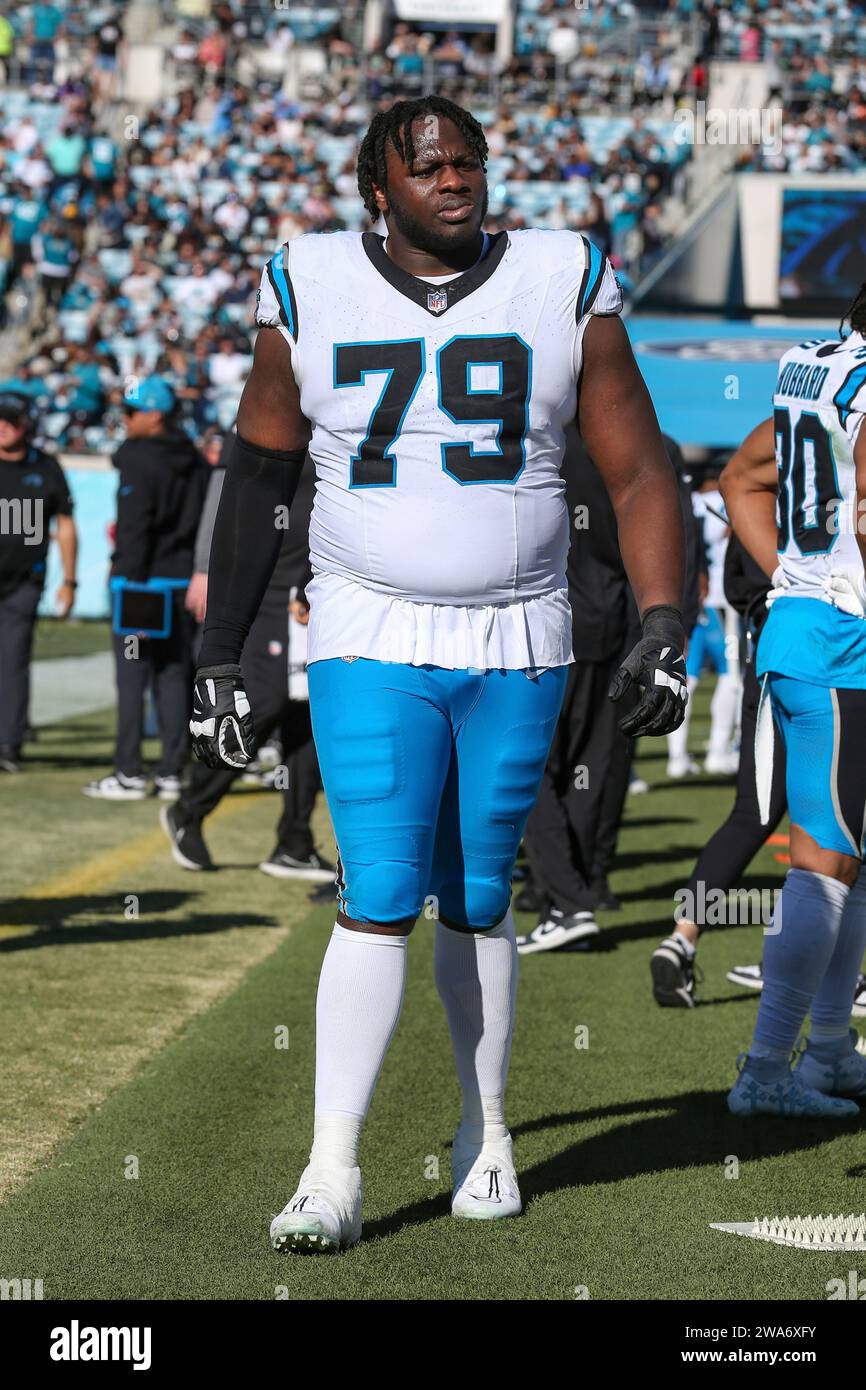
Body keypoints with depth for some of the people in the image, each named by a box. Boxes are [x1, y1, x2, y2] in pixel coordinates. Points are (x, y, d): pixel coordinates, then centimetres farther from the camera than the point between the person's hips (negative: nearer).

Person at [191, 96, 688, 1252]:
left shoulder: (564, 288, -1)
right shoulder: (313, 293, -1)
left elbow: (640, 475, 0)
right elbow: (258, 480, 7)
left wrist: (663, 627, -13)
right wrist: (219, 658, 6)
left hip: (518, 650, 1)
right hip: (371, 647, -1)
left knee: (475, 901, 9)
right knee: (378, 898, -10)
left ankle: (485, 1132, 27)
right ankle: (333, 1173, -6)